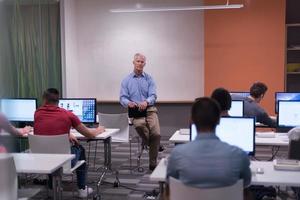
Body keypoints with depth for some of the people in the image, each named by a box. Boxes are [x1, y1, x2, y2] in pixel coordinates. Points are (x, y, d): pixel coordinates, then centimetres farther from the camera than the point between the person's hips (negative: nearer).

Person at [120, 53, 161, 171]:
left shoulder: (149, 79, 10)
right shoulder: (126, 80, 10)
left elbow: (153, 96, -1)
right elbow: (122, 98, 3)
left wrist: (146, 102, -24)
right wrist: (129, 103, -21)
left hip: (149, 109, 1)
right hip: (135, 111, -1)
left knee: (156, 134, -22)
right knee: (139, 125, -36)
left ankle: (152, 163, -2)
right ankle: (148, 142, 1)